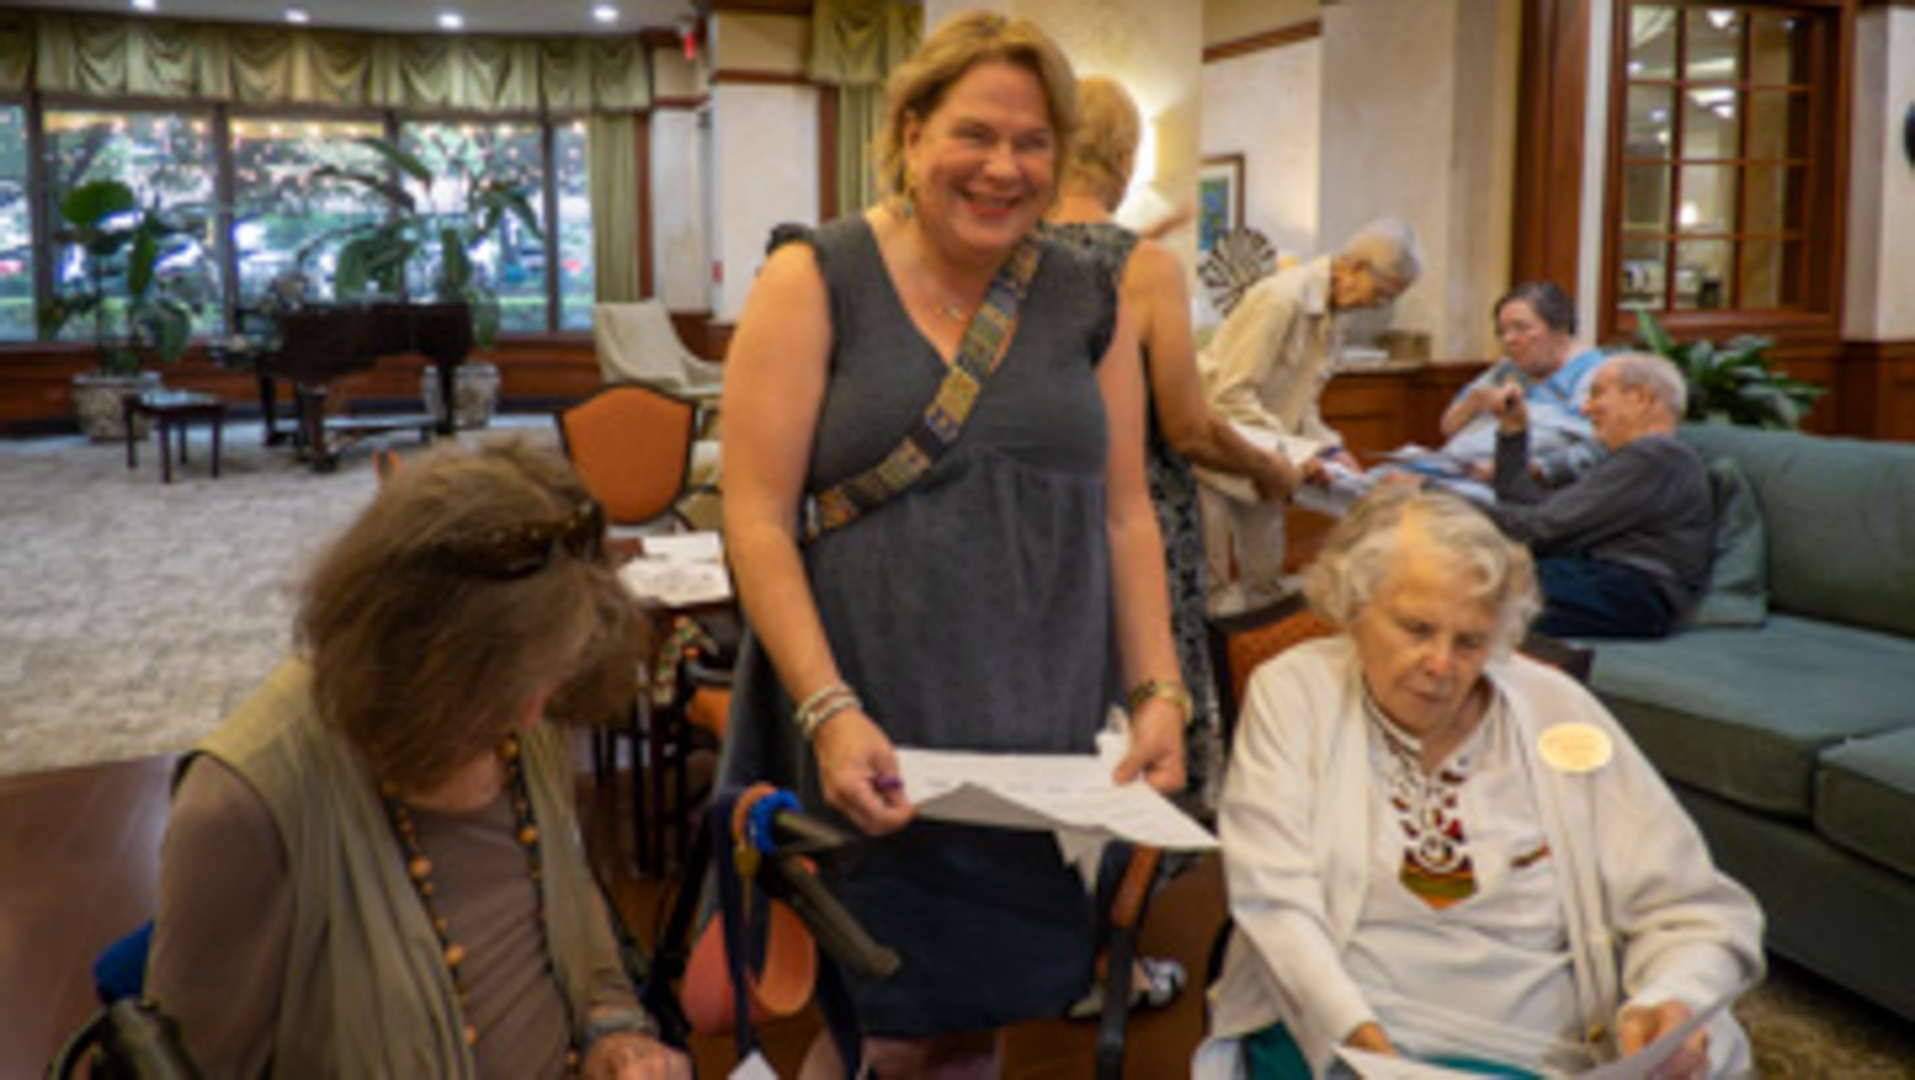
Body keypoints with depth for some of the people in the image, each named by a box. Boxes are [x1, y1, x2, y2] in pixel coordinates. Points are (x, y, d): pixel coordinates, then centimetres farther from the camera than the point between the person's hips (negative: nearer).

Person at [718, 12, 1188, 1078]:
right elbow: (757, 521, -8)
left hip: (1046, 739, 4)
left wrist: (1157, 693, 1)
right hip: (874, 742, -3)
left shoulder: (1091, 301, 9)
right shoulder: (813, 284, -3)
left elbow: (1126, 513, 10)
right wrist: (828, 710, -18)